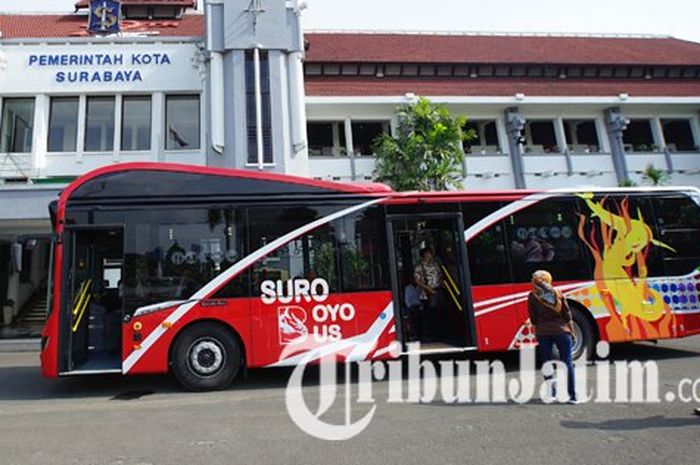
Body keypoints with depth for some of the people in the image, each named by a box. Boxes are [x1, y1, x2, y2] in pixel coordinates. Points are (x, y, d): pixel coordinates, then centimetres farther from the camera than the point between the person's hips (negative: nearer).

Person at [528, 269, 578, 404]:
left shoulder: (532, 296, 2)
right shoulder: (558, 293, 7)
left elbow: (533, 318, 3)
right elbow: (567, 315, 6)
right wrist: (571, 332, 12)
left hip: (542, 333, -1)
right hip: (561, 330, 1)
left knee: (547, 364, 8)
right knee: (567, 363, 5)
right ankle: (572, 395, 3)